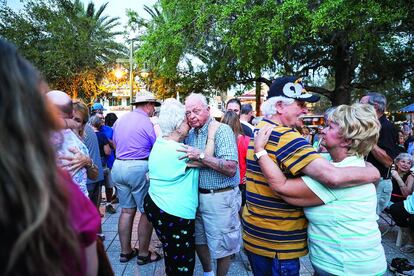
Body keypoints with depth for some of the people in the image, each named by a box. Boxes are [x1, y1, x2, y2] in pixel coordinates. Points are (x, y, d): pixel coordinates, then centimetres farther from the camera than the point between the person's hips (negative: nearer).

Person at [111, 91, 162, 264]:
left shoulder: (119, 120, 11)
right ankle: (143, 254, 15)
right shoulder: (146, 122, -10)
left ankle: (125, 251, 25)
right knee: (147, 212, 5)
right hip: (139, 168, -7)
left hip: (118, 166, 7)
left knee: (127, 210, 15)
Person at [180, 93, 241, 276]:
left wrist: (201, 156, -30)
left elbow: (231, 169, -26)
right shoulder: (190, 134, 6)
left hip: (220, 198, -7)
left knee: (221, 246, 8)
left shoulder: (222, 130, -16)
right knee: (198, 239, 21)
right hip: (197, 195, 7)